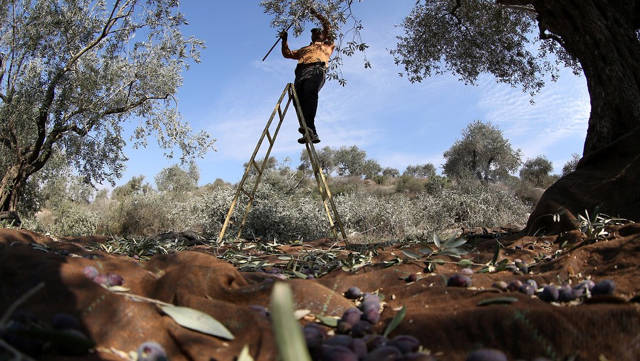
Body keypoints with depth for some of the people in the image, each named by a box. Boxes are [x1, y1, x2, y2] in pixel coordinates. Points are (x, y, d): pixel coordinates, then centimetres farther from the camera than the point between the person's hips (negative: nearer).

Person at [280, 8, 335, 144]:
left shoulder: (327, 45, 33)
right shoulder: (304, 49, 44)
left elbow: (327, 25, 26)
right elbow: (287, 54, 45)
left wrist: (316, 14, 34)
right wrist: (284, 40, 35)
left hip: (317, 68, -4)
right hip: (301, 71, 4)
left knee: (309, 92, -33)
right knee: (299, 98, -21)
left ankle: (308, 126, -49)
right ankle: (311, 133, -32)